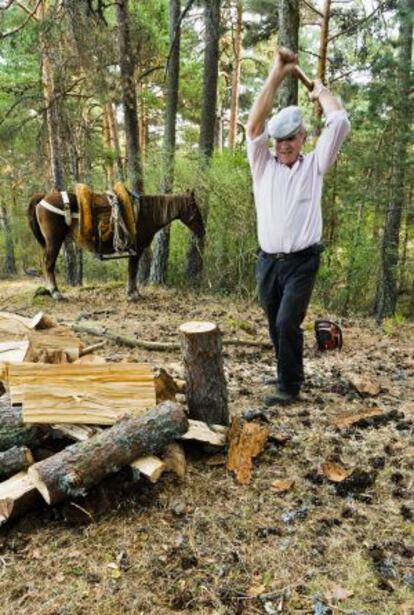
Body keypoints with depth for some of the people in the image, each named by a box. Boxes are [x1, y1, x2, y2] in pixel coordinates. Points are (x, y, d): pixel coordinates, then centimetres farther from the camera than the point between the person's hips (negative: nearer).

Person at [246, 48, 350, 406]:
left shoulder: (314, 165, 5)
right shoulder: (262, 165, 9)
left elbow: (340, 122, -3)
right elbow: (255, 124, -3)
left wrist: (321, 91, 14)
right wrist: (277, 75, -4)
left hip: (301, 263, -3)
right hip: (268, 262, 3)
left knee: (287, 323, -12)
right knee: (276, 327, 11)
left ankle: (289, 386, 3)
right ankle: (290, 374, 30)